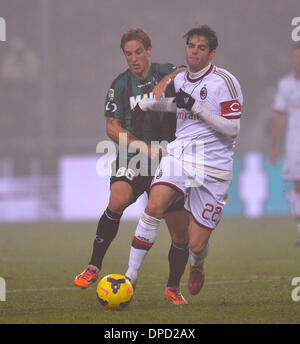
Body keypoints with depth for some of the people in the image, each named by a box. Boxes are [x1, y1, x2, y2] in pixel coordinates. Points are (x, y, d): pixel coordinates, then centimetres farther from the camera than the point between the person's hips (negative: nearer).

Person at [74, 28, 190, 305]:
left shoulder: (166, 73, 3)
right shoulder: (120, 85, 4)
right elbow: (112, 127, 0)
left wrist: (167, 80, -30)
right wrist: (143, 147, -14)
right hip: (132, 160, -1)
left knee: (181, 234, 0)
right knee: (118, 200, -32)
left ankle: (174, 288, 23)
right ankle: (94, 267, -20)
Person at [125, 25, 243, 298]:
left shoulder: (224, 81, -8)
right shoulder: (179, 79, 10)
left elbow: (233, 129, -13)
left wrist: (196, 107, -19)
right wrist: (148, 103, 21)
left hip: (214, 165, -4)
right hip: (179, 154, 4)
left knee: (196, 246, -2)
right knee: (154, 207, -27)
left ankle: (197, 265, 38)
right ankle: (131, 275, -21)